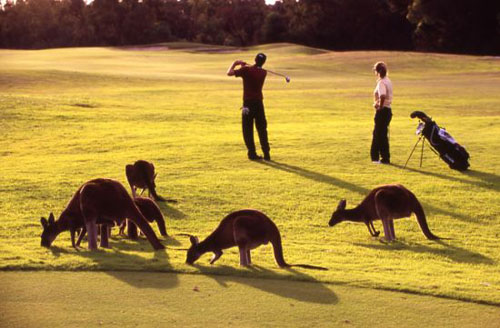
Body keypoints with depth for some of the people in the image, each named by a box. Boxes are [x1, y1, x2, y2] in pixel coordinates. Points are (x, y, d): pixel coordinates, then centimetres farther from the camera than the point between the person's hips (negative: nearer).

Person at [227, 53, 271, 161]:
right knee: (262, 129, 10)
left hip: (248, 103, -3)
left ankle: (252, 153, -1)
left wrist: (235, 63, 6)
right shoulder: (263, 73, 4)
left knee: (248, 130, 4)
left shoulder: (246, 70, -10)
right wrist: (245, 66, 22)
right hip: (259, 103, 3)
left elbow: (229, 73, -10)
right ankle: (266, 154, 6)